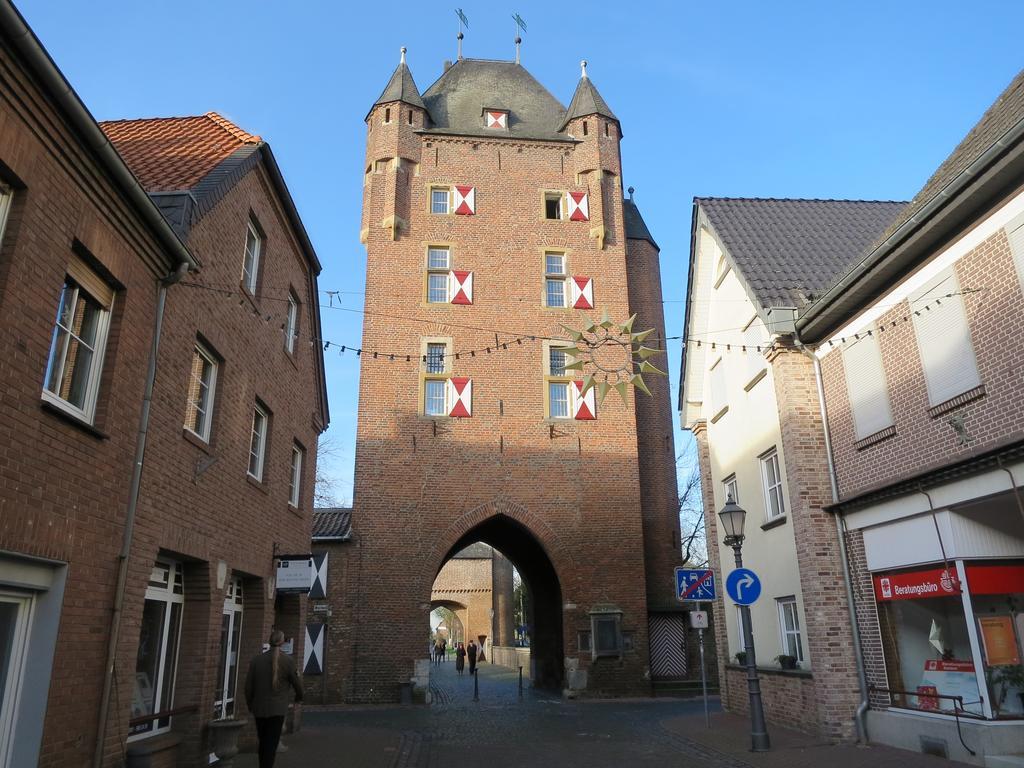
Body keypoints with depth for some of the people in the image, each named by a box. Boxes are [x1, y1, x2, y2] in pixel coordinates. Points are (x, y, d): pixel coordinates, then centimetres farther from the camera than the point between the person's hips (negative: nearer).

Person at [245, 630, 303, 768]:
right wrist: (299, 697, 22)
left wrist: (250, 705, 19)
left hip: (259, 708, 3)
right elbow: (296, 683, 0)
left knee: (263, 742, 19)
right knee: (271, 745, 2)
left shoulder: (256, 660, -2)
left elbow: (248, 687, 2)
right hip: (277, 709, -3)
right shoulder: (288, 660, -9)